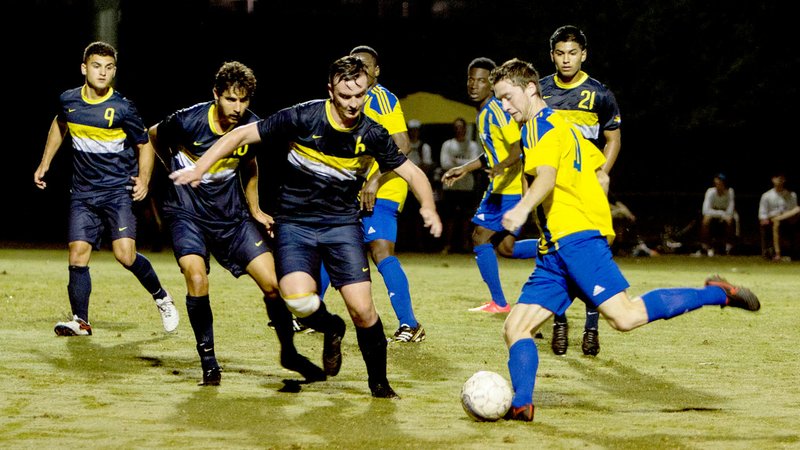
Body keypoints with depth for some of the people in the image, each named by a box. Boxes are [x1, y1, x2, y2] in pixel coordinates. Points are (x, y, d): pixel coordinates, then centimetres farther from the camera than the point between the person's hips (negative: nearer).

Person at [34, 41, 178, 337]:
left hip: (118, 190, -4)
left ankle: (161, 298, 10)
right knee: (78, 253, -7)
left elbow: (144, 144, 2)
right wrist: (44, 164, 25)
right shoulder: (68, 100, 1)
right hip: (83, 192, 4)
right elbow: (59, 126, 24)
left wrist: (144, 180, -8)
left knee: (125, 254, -15)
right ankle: (81, 322, 2)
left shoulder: (122, 108, -11)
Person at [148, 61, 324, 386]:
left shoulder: (252, 127, -10)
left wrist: (254, 210, 13)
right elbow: (155, 136, 3)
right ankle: (208, 362, -9)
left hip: (231, 214, 3)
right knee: (197, 278, -26)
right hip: (188, 212, -3)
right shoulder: (188, 121, -21)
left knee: (272, 282, -6)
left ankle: (289, 353, 16)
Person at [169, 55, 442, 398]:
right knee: (299, 300, -25)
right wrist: (198, 169, -15)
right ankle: (332, 330, 12)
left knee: (362, 309, -12)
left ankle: (378, 381, 14)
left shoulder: (372, 134, -6)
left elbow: (411, 172, 5)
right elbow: (242, 135, -9)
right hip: (294, 224, -1)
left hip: (342, 224, 2)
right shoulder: (303, 118, -15)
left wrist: (428, 207, -15)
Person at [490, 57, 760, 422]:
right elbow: (599, 171, 32)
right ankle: (520, 405, -5)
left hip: (576, 238, -10)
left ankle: (717, 294, -10)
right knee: (515, 327, 1)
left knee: (624, 316, -21)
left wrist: (523, 208, -39)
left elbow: (546, 176, -22)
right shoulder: (559, 126, 26)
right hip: (554, 252, 10)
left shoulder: (543, 125, -3)